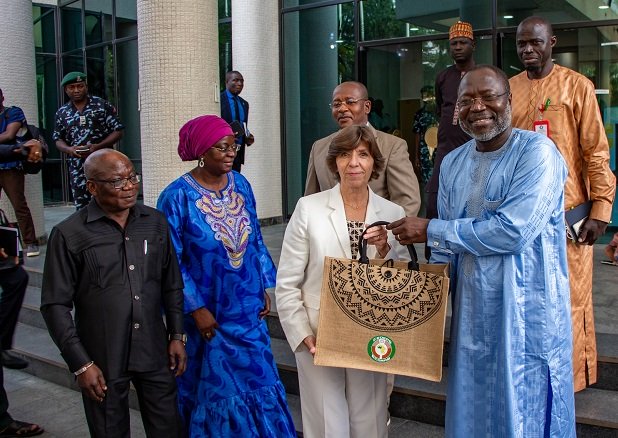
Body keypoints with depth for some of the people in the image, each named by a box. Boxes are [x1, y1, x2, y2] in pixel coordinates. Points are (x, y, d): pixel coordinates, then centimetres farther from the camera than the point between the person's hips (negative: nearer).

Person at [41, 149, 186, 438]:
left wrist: (177, 335, 7)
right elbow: (55, 306, -6)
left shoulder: (156, 223, 4)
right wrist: (80, 364, -8)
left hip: (155, 354, 3)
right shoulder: (68, 235, -8)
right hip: (102, 361, -3)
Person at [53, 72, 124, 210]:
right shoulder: (62, 112, 12)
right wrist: (69, 149, -8)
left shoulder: (102, 105, 1)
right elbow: (58, 139, 16)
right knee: (81, 207, 6)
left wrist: (98, 146, -14)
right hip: (77, 166, 4)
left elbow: (118, 131, -1)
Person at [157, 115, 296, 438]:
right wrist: (197, 309, -14)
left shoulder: (240, 184, 0)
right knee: (216, 387, 11)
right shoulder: (178, 196, -15)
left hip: (248, 308, 5)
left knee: (257, 380, 15)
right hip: (208, 314, -5)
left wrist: (265, 288, 6)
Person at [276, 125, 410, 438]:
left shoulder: (392, 214, 2)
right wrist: (304, 336, -10)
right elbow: (287, 284, -4)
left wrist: (385, 251, -14)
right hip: (319, 341, -2)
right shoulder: (309, 208, -6)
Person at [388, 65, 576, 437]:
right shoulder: (453, 163, 7)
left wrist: (430, 231, -17)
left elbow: (512, 231, -24)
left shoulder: (536, 152, -13)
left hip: (527, 315, -6)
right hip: (471, 313, 6)